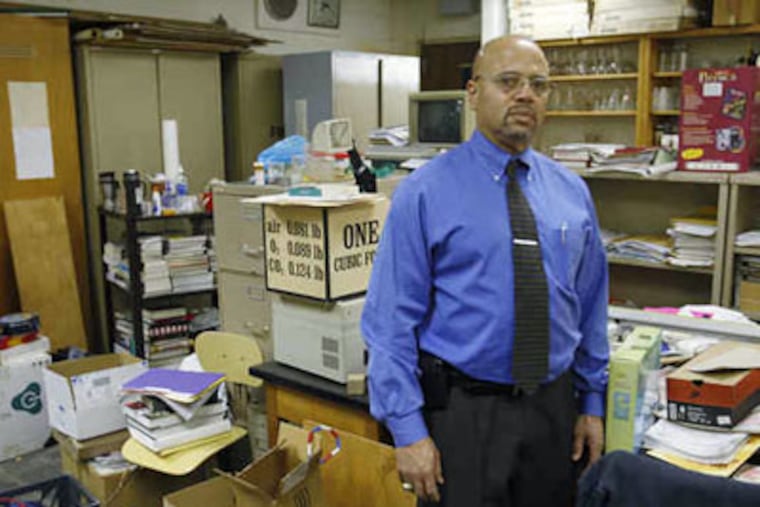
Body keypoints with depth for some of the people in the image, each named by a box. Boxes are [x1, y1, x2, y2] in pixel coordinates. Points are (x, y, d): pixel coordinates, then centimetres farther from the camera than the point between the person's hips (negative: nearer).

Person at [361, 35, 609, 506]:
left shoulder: (572, 192, 4)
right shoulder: (425, 192, -10)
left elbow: (590, 306, 10)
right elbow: (392, 320, -12)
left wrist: (593, 403, 10)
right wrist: (408, 430, -14)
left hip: (555, 409, 5)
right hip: (462, 413, -4)